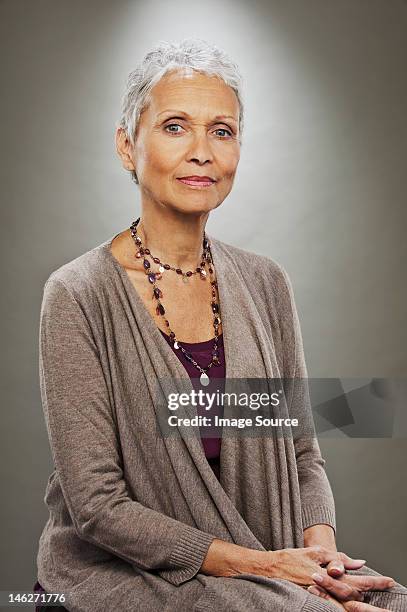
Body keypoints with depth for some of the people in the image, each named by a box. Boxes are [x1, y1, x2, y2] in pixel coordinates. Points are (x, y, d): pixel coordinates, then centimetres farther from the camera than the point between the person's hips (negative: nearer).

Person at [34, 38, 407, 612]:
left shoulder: (265, 283, 3)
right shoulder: (79, 295, -13)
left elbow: (302, 451, 9)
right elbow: (98, 504, -14)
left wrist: (320, 545, -10)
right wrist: (258, 564, -17)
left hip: (266, 562, 5)